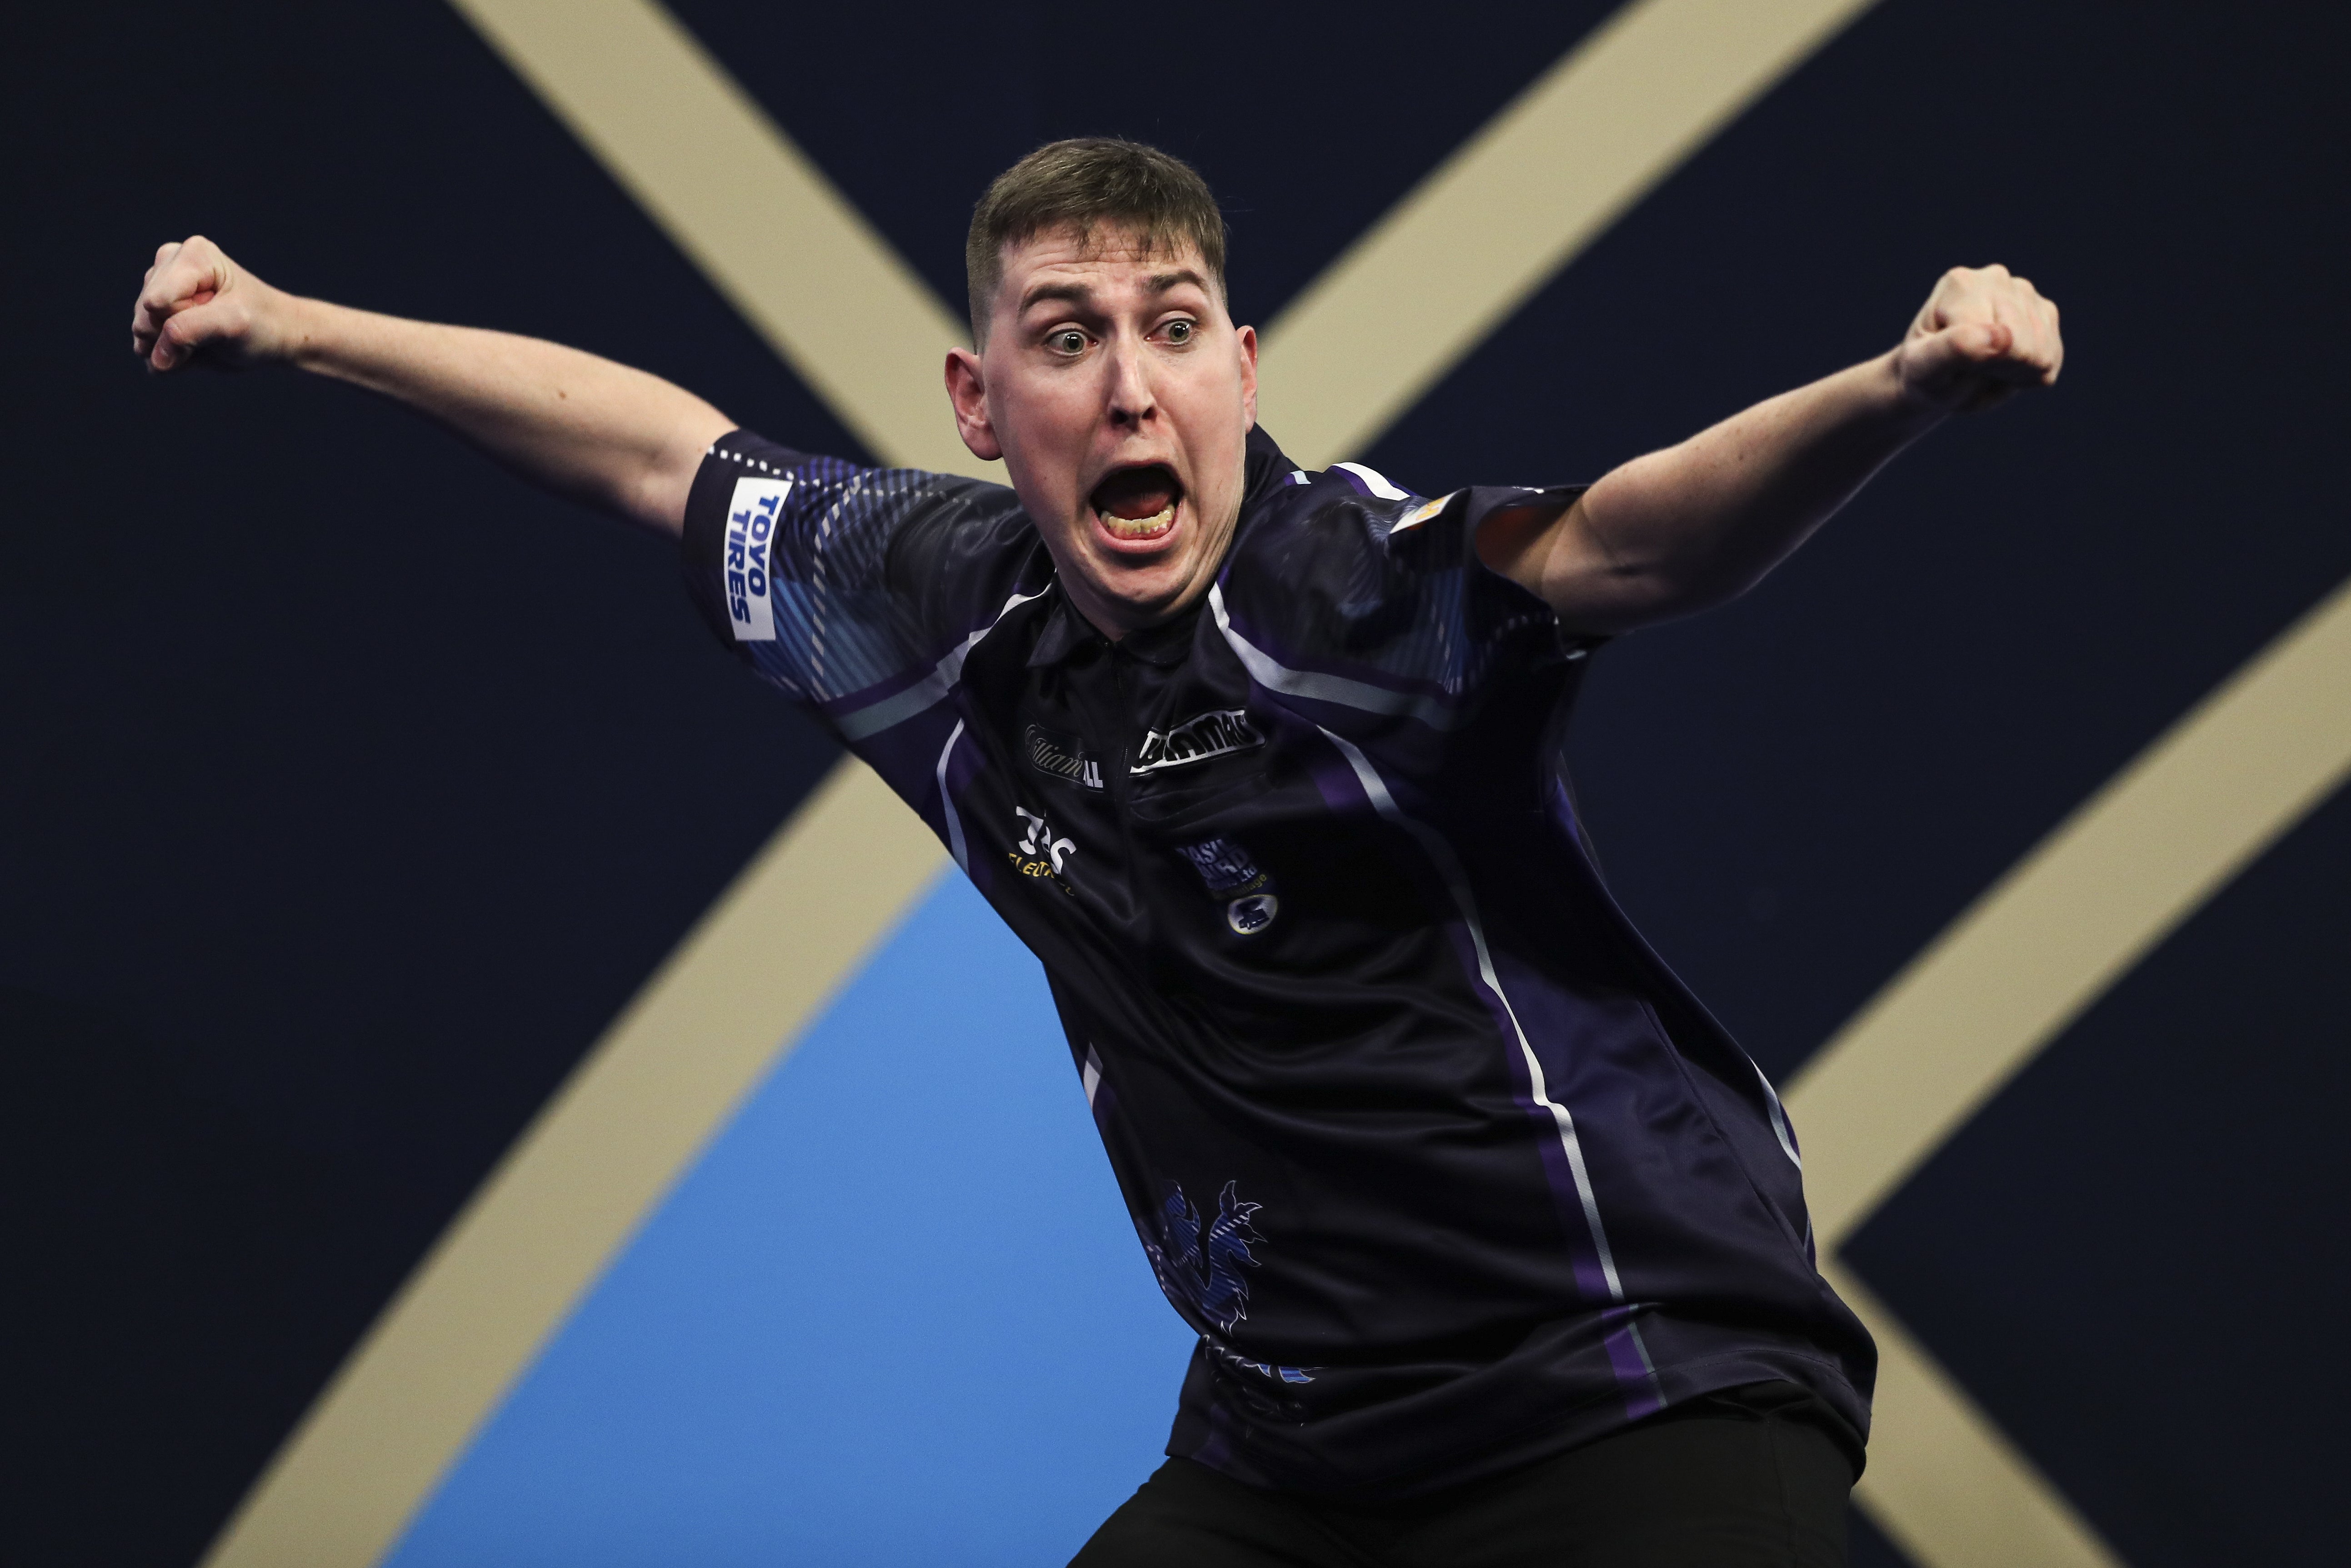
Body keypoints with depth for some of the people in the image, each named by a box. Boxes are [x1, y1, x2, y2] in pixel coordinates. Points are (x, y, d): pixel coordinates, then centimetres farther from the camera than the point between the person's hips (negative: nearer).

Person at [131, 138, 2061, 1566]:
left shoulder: (1354, 584, -16)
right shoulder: (943, 608, 2)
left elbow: (1627, 540, -36)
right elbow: (661, 447, 18)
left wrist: (1896, 392, -56)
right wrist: (287, 324, 27)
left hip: (1645, 1397, -6)